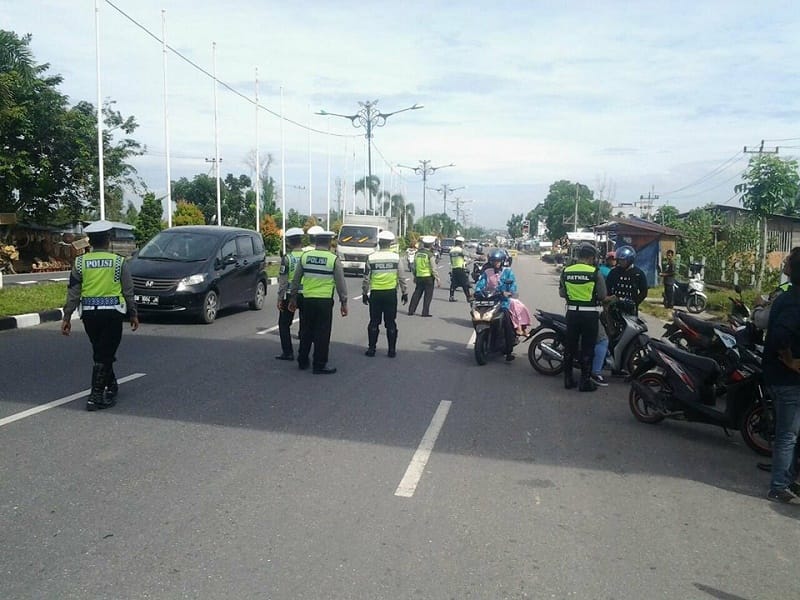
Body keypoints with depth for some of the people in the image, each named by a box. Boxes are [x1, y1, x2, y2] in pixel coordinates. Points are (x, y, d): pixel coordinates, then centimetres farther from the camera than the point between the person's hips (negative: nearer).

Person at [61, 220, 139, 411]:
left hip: (89, 313, 3)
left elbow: (73, 293, 0)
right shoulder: (118, 261, -3)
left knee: (100, 353, 19)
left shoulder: (80, 262, 1)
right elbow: (128, 291, 0)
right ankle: (96, 396, -3)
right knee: (104, 355, 0)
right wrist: (133, 314, 10)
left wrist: (67, 317, 5)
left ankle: (111, 386, 32)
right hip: (112, 312, -3)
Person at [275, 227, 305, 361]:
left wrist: (280, 298, -4)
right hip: (306, 295, 3)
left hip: (290, 295, -3)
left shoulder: (287, 258, -11)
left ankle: (287, 352, 8)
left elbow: (283, 281, -11)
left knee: (284, 324, 10)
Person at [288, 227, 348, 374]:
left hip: (308, 300, 3)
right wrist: (343, 302, 5)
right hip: (325, 301, -3)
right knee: (322, 333, 3)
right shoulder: (333, 259, -6)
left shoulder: (305, 256, 2)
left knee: (306, 331, 15)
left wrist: (293, 297, 19)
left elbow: (296, 279, 9)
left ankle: (302, 361, 25)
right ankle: (320, 365, 7)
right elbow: (340, 283, -3)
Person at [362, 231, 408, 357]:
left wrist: (364, 293, 11)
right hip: (391, 293, 0)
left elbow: (366, 278, 1)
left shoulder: (371, 258, -3)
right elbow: (402, 277, 0)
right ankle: (392, 350, 11)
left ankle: (371, 349, 13)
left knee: (374, 322, 10)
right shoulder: (396, 257, -4)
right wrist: (404, 292, 10)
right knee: (391, 322, 7)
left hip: (375, 293, 0)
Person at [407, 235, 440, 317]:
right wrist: (438, 280, -8)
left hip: (419, 277, 6)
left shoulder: (417, 253, 3)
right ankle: (425, 312, 5)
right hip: (428, 277, -5)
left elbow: (414, 266, 11)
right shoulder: (430, 254, -14)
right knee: (428, 295, 4)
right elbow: (434, 269, -14)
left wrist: (415, 276, 23)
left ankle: (411, 311, 14)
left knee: (416, 294, 13)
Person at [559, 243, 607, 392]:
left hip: (572, 312, 4)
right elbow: (602, 296, -9)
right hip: (590, 314, -4)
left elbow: (561, 293, 6)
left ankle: (568, 379, 17)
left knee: (570, 346, 12)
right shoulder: (595, 273, -12)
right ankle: (585, 382, 5)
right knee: (587, 347, 2)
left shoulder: (566, 271, 0)